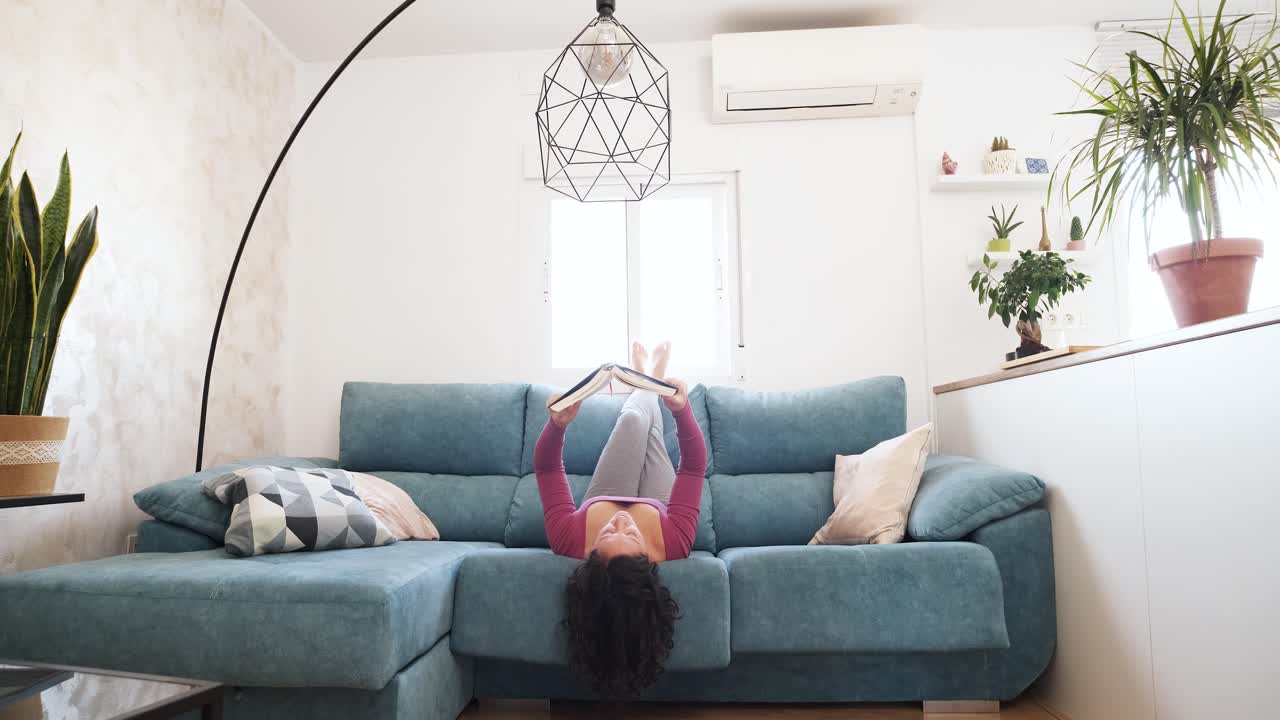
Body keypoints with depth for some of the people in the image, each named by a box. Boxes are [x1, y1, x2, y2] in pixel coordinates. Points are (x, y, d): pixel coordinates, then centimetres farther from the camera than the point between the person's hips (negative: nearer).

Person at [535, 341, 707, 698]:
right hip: (656, 508, 0)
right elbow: (695, 464, -41)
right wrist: (682, 410, -52)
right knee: (650, 428, 16)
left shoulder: (570, 540, -49)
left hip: (598, 503, 1)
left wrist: (557, 423, -55)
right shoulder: (673, 544, -50)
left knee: (633, 419, 11)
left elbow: (546, 465, -38)